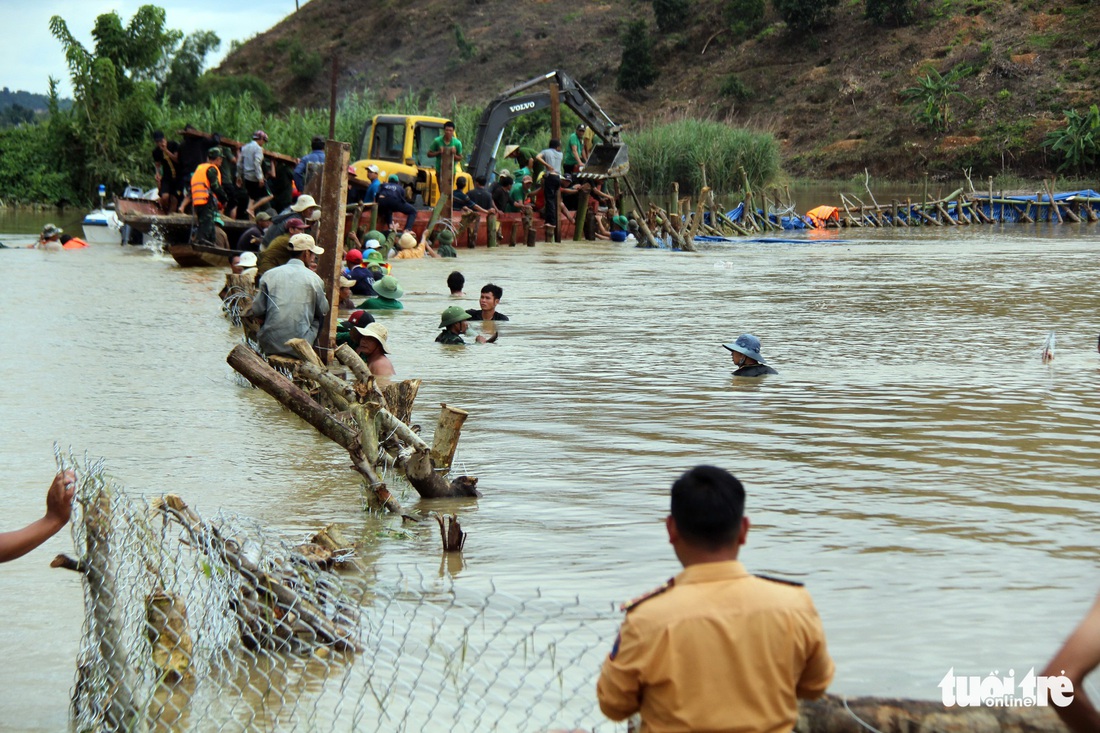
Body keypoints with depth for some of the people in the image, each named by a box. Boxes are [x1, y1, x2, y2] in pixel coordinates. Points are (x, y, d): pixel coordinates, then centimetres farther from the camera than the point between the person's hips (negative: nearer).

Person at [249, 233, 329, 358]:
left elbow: (257, 310, 2)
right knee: (317, 319, 23)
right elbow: (324, 311, 10)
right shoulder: (314, 279, -1)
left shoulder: (269, 275, 3)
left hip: (270, 346, 2)